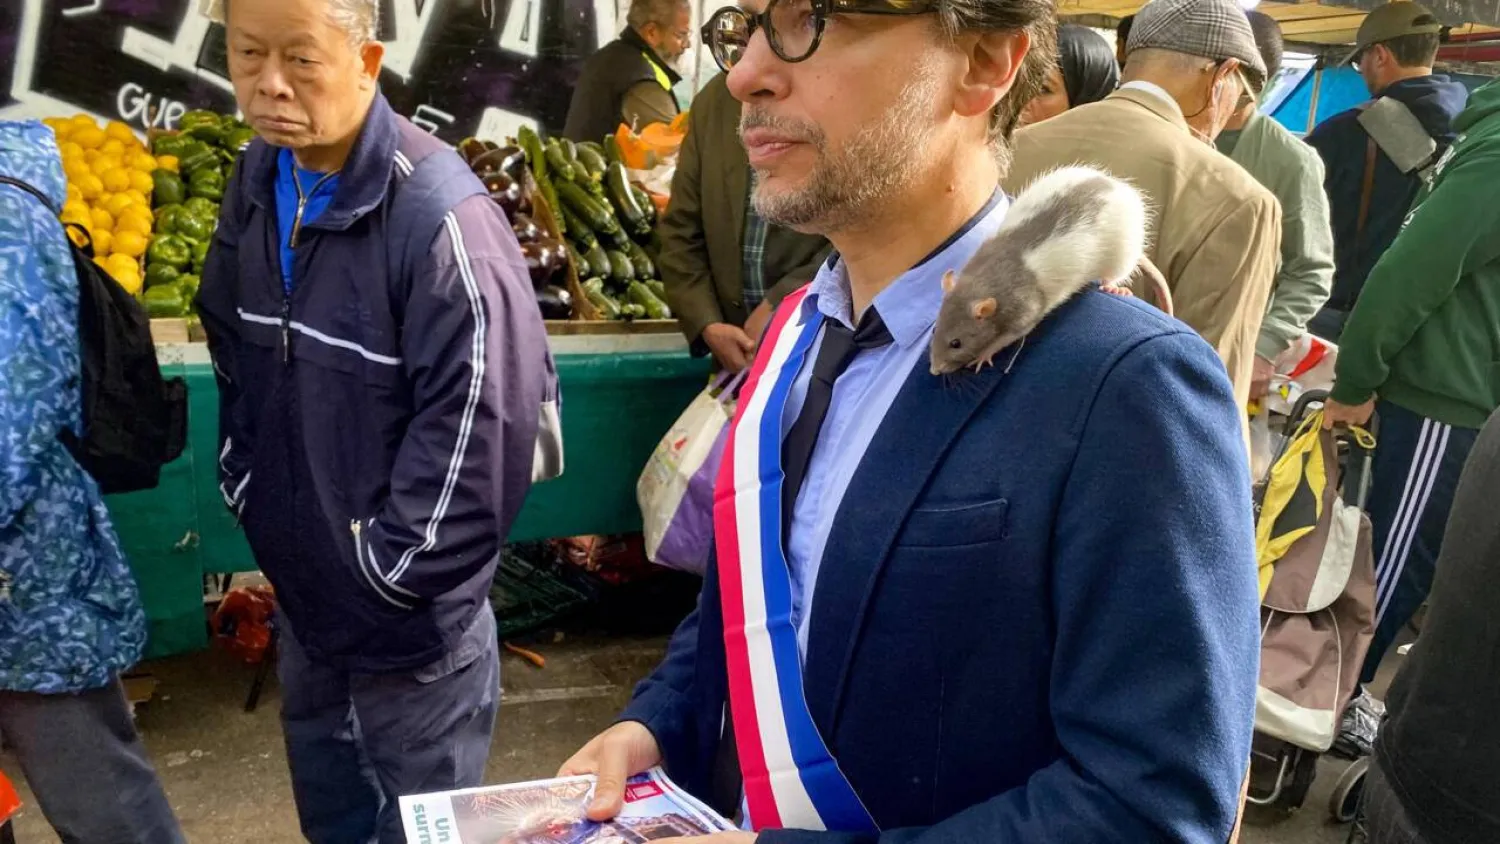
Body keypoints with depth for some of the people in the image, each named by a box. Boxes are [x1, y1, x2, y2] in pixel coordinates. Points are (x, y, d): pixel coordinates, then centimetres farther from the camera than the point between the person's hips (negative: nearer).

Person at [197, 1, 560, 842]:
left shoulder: (439, 214, -25)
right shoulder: (257, 181, 1)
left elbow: (485, 419, -26)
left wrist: (394, 569, -18)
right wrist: (248, 489, 9)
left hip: (411, 615, -7)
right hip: (302, 583, 7)